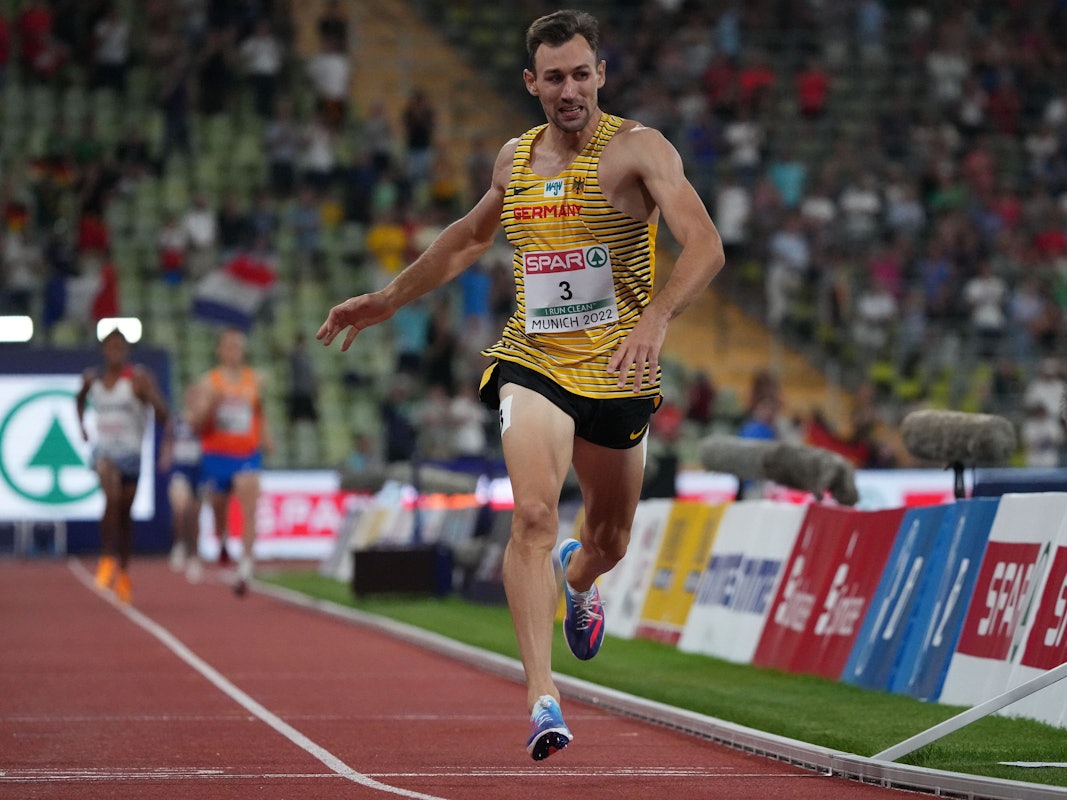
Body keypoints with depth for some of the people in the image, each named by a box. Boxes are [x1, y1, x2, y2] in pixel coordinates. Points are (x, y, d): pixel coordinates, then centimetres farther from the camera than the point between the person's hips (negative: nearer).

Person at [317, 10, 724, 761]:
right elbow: (471, 236, 27)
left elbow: (706, 246, -23)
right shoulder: (516, 158, 6)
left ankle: (579, 578, 57)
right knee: (534, 514, -23)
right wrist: (386, 300, 29)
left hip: (616, 372, -1)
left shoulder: (638, 149, -10)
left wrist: (655, 318, -40)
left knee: (609, 538, 17)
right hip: (533, 361, 1)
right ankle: (542, 698, -26)